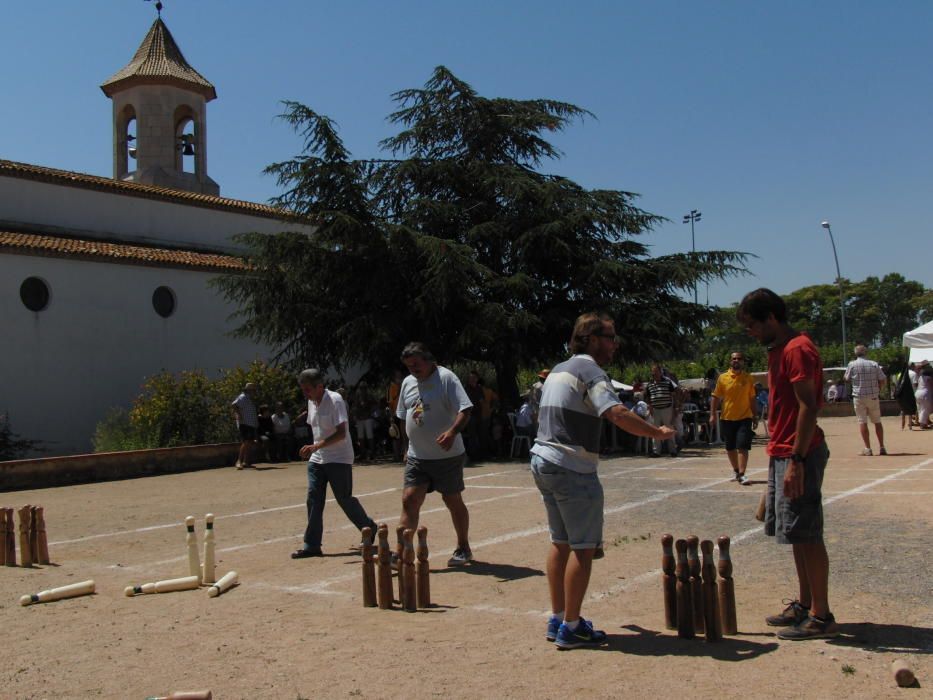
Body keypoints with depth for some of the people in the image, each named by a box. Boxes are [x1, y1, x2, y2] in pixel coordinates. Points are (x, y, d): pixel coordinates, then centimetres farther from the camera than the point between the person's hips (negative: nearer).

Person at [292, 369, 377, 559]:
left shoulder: (335, 400, -16)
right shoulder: (311, 402, 9)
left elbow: (341, 433, -23)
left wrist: (316, 446, -30)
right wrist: (313, 450, 13)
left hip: (339, 459, -7)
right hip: (317, 459, 7)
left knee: (344, 499, 0)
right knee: (313, 499, -2)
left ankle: (370, 529, 23)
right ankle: (312, 545, 1)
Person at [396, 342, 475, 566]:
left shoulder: (446, 378, -11)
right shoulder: (408, 382, 11)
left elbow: (465, 410, -19)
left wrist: (452, 432, -34)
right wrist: (409, 445, 18)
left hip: (447, 455, -5)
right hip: (417, 456, 5)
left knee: (453, 501, 8)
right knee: (409, 500, -4)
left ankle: (463, 548, 25)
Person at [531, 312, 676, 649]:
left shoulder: (558, 370, 18)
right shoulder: (590, 370, -12)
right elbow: (618, 414, -25)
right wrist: (659, 433, -15)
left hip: (542, 461, 10)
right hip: (572, 468, -9)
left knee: (561, 542, 16)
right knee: (583, 547, -2)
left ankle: (557, 619, 22)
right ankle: (571, 628, 2)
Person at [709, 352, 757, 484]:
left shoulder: (748, 378, 2)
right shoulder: (723, 377, 0)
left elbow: (752, 398, 8)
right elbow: (716, 397, 3)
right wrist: (713, 414, -2)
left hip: (744, 418, -1)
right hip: (727, 418, 1)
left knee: (742, 447, -10)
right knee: (730, 448, 13)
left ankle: (741, 474, -9)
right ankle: (736, 471, 30)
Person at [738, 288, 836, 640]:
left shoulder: (797, 349, -15)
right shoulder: (778, 350, 16)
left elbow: (808, 407, -20)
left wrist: (797, 460, -23)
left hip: (799, 455, -10)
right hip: (782, 453, 10)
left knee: (806, 534, -5)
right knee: (797, 534, 14)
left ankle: (821, 617, 2)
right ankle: (804, 605, 23)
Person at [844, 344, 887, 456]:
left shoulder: (852, 364, -4)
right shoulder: (874, 364, 1)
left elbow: (847, 379, 7)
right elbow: (883, 380, -1)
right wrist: (878, 391, 13)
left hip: (859, 397, -2)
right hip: (873, 397, 2)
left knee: (862, 422, 0)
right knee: (877, 422, 12)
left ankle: (868, 448, -4)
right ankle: (881, 447, 13)